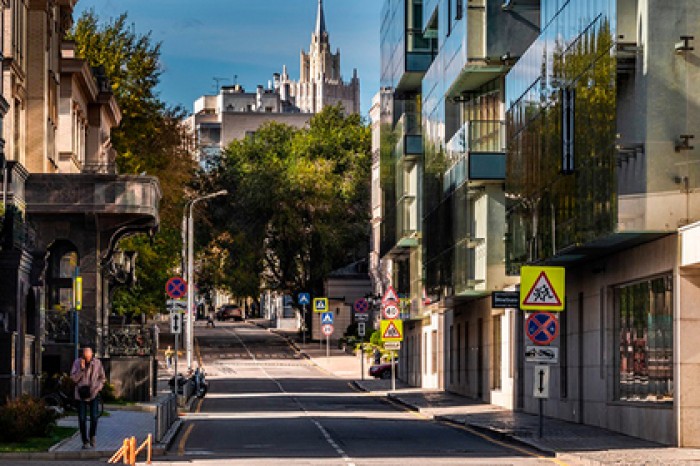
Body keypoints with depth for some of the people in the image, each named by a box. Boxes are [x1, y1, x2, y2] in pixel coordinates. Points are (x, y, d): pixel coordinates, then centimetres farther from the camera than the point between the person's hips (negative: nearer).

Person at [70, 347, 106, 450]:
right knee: (82, 419, -1)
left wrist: (97, 388, -6)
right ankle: (85, 442, 11)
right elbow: (74, 378, -11)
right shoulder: (77, 362, -5)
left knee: (94, 417, -12)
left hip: (93, 395, 0)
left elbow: (102, 378, 8)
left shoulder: (97, 363, -2)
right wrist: (81, 369, -23)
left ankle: (92, 436, 13)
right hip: (81, 395, 0)